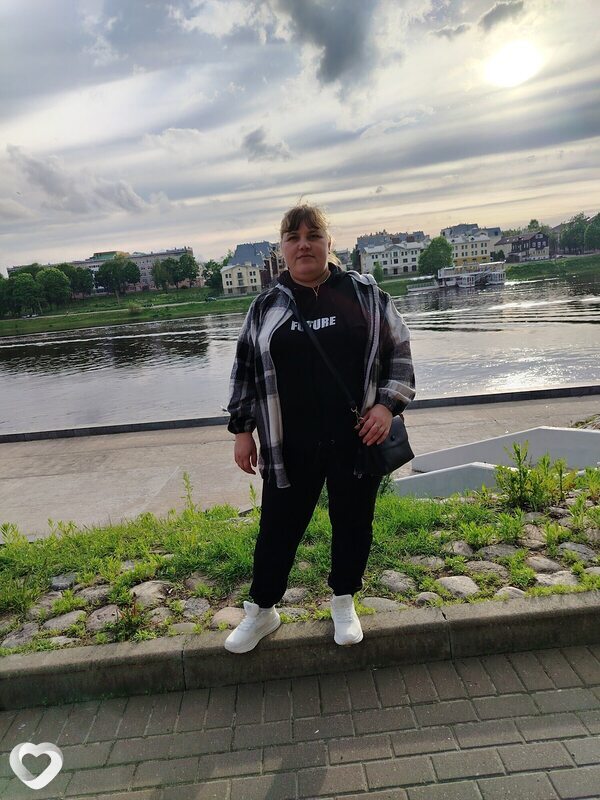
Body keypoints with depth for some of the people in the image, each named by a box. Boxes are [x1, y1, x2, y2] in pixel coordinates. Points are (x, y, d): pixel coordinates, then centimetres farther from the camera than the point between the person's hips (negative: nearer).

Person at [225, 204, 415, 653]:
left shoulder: (366, 294, 1)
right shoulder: (266, 306, 5)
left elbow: (399, 352, 5)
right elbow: (246, 370, 9)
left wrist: (387, 405, -7)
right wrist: (242, 429, 7)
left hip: (357, 440, 0)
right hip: (290, 446, 1)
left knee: (353, 523, 13)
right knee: (279, 527, 10)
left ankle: (344, 603, 39)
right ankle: (262, 611, 33)